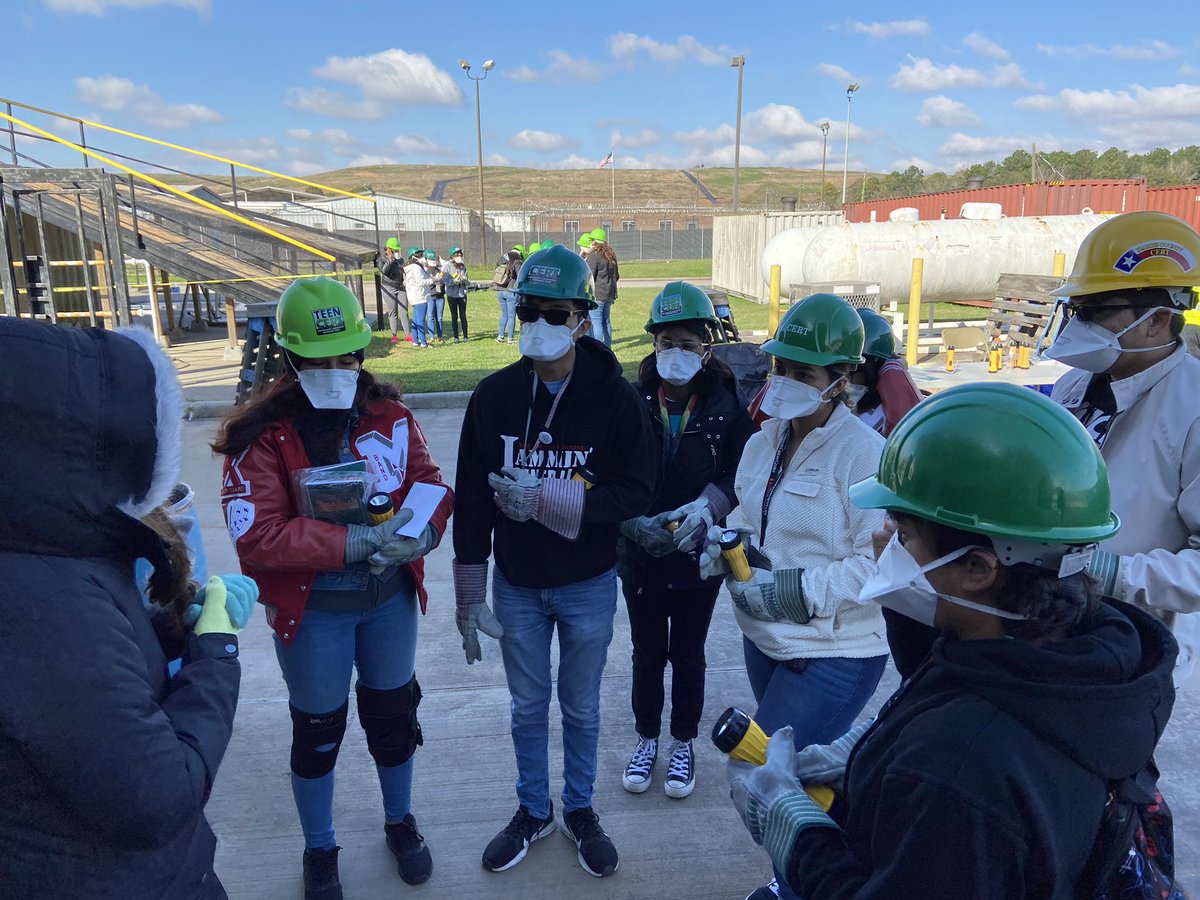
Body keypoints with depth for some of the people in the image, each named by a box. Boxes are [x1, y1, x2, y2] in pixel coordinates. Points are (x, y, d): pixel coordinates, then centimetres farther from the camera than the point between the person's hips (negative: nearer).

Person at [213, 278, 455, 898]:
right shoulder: (262, 434, -16)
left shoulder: (389, 415, -4)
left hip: (391, 597, 3)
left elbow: (431, 482, 1)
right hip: (313, 610, -3)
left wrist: (422, 533, -21)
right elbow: (257, 536, -23)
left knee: (393, 713, 20)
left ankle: (400, 823, 48)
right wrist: (355, 541, -29)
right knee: (318, 731, 16)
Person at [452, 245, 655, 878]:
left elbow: (636, 493, -16)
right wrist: (469, 597, -1)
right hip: (516, 587, 2)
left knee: (581, 706, 17)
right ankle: (533, 811, 41)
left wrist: (545, 498, -26)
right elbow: (472, 499, -4)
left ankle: (580, 811, 41)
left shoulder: (615, 398, -15)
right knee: (528, 705, 18)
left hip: (588, 587, -1)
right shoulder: (493, 396, -9)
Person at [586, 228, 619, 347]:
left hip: (597, 294, -8)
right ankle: (608, 347, 19)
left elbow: (589, 276, -15)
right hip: (610, 294, 8)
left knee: (596, 322, -6)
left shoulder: (594, 256, -13)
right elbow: (616, 276, 19)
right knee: (606, 320, 14)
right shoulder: (611, 256, 13)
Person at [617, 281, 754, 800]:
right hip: (639, 556, 0)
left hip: (699, 558, 0)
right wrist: (634, 522, -23)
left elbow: (740, 476, -8)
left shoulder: (725, 407, -9)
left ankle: (683, 744, 38)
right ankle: (647, 739, 39)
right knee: (647, 653, 16)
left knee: (688, 654, 17)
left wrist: (705, 508, -25)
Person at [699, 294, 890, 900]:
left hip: (833, 655, -7)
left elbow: (882, 562, -24)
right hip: (765, 640, 8)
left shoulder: (864, 452, -20)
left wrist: (797, 589, -28)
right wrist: (723, 544, -3)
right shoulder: (765, 440, 4)